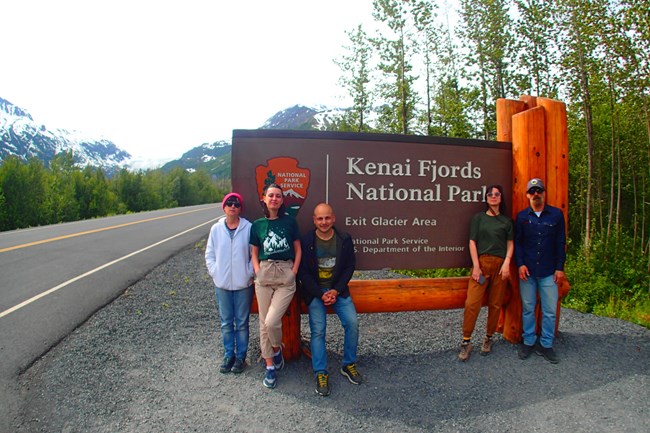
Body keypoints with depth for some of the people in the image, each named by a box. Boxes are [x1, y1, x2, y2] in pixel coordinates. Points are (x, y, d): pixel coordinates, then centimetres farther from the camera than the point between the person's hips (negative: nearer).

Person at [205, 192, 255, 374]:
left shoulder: (248, 228, -8)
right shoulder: (216, 229, 0)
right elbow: (209, 255, 7)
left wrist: (249, 274, -8)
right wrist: (215, 273, -2)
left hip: (243, 284, -2)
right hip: (222, 284, 2)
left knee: (242, 323, 9)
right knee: (226, 323, 13)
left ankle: (241, 356, 24)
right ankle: (228, 355, 28)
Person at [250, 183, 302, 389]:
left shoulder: (289, 221, 1)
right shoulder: (257, 225, 7)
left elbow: (298, 250, 5)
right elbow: (254, 254, 13)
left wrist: (293, 273, -4)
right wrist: (258, 272, -1)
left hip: (285, 275, -2)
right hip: (264, 275, 3)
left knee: (271, 321, -13)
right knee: (264, 323, 6)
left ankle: (277, 350, 20)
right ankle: (270, 367, 22)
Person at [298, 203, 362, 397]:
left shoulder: (344, 239, -1)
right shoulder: (306, 241, -6)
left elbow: (349, 267, 2)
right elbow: (303, 272, -5)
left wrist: (336, 290, -10)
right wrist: (321, 294, -13)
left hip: (338, 290, 2)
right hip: (315, 292, -1)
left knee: (352, 322, -13)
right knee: (318, 330, -12)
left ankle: (348, 365, 7)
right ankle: (321, 373, 1)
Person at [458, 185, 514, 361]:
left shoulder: (506, 220, 13)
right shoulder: (478, 218, 9)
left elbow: (510, 244, 9)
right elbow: (472, 242, 3)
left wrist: (507, 263, -7)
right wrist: (476, 266, -6)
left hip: (500, 264, 2)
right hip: (481, 262, -2)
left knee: (495, 304, 4)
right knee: (472, 302, -10)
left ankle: (488, 338, 20)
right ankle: (466, 342, -3)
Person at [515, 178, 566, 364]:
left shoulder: (556, 214, 3)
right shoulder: (522, 216, 4)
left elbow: (560, 243, 3)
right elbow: (517, 242, 5)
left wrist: (560, 267, 0)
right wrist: (520, 264, -5)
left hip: (549, 272, 0)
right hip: (527, 271, 1)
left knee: (550, 310, 3)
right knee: (527, 309, 9)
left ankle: (546, 345, 17)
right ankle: (528, 342, 22)